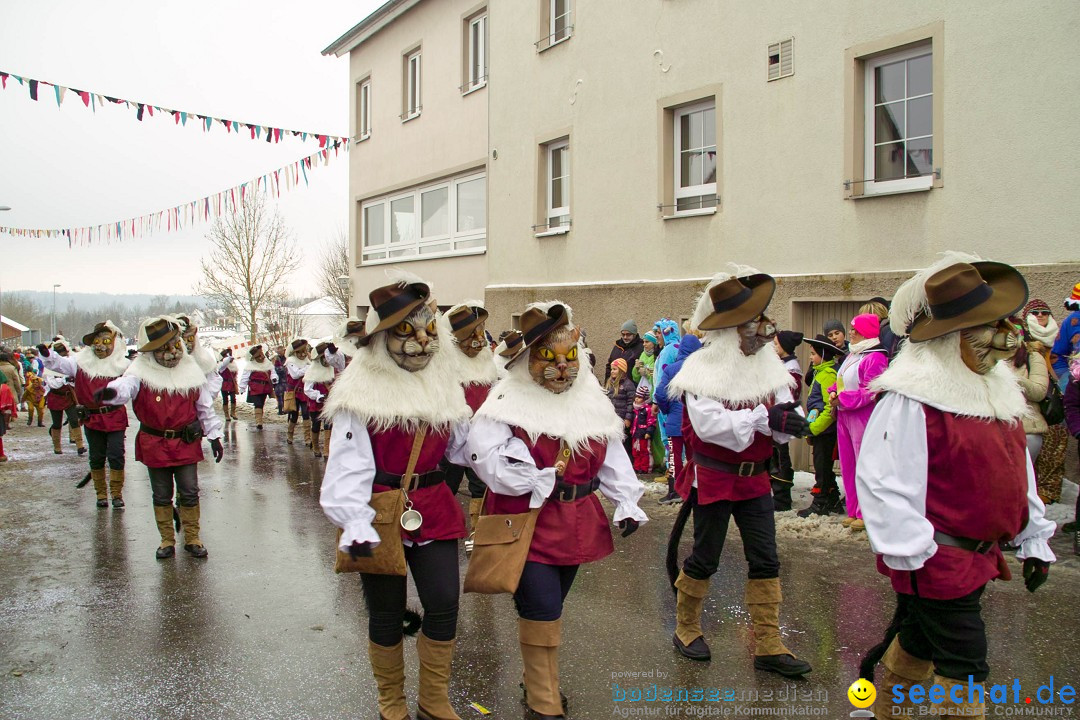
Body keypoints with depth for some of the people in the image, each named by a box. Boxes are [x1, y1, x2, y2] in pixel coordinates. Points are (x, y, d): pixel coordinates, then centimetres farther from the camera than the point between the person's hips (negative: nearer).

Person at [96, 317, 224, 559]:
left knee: (190, 493, 5)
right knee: (161, 495, 11)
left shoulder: (192, 371, 1)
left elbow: (205, 407, 8)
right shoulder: (142, 372, -7)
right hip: (154, 445, -1)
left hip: (186, 443, 1)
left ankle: (192, 538, 20)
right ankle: (167, 540, 25)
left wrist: (214, 435, 7)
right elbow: (127, 385, -29)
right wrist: (111, 392, -53)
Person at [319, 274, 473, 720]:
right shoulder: (361, 391, -11)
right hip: (382, 512, -4)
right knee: (386, 615, 10)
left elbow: (461, 445, 11)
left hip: (435, 511, 4)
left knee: (444, 607, 5)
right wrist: (355, 523, -30)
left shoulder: (443, 383, 6)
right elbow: (348, 465, -18)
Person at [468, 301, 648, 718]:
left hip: (577, 522, 6)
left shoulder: (591, 400, 7)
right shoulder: (509, 402, -13)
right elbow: (485, 455, -23)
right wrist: (539, 483, -21)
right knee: (542, 609, -7)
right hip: (528, 520, -6)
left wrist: (626, 503, 6)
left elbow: (612, 456, 12)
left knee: (550, 606, 18)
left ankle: (538, 679, 38)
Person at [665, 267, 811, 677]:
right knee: (705, 559, 7)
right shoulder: (702, 370, -15)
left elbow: (782, 425, -5)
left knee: (766, 561, 5)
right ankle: (686, 629, 28)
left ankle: (768, 646, 15)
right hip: (713, 479, -5)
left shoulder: (769, 367, 2)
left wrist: (787, 419, -29)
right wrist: (764, 418, -32)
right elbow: (709, 424, -28)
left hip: (755, 478, 5)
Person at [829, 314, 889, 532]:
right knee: (847, 465, 11)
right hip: (844, 416, 9)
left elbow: (869, 392, -18)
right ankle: (853, 511, 19)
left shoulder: (875, 357, -11)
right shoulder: (852, 355, 17)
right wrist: (833, 393, 3)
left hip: (863, 417, -9)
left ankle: (866, 514, 2)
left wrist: (843, 399, -16)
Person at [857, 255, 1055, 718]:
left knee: (919, 643, 23)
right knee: (966, 669, 0)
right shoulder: (913, 398, -22)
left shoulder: (997, 386, 8)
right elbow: (883, 481, -25)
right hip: (937, 558, -8)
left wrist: (1034, 539, 19)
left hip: (978, 554, 8)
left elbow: (1016, 468, 17)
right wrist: (909, 555, -23)